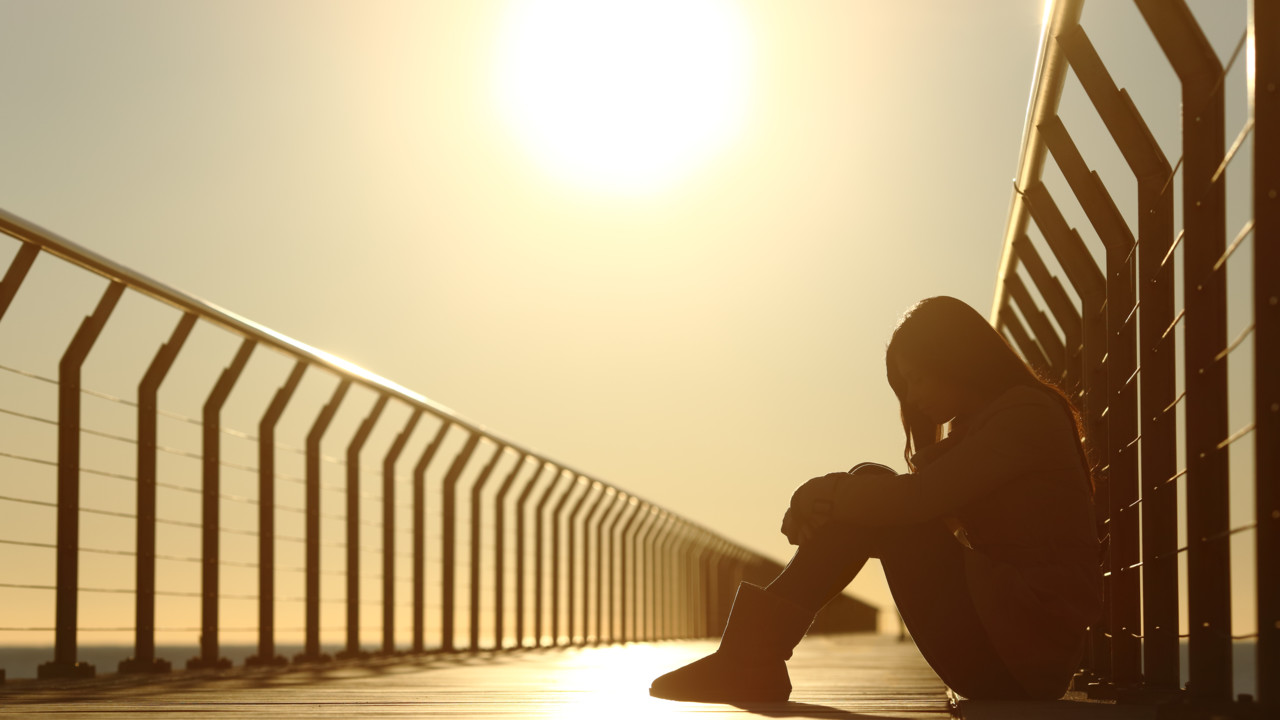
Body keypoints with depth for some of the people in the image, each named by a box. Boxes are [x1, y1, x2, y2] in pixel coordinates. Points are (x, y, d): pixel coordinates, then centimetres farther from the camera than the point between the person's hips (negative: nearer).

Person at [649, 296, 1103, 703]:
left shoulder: (1026, 415, -11)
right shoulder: (980, 423, 20)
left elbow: (916, 499, -21)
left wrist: (818, 497, -7)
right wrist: (824, 503, -6)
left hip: (1030, 652, -9)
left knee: (872, 492, -12)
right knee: (870, 503, 4)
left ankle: (754, 657, -12)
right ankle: (753, 661, -5)